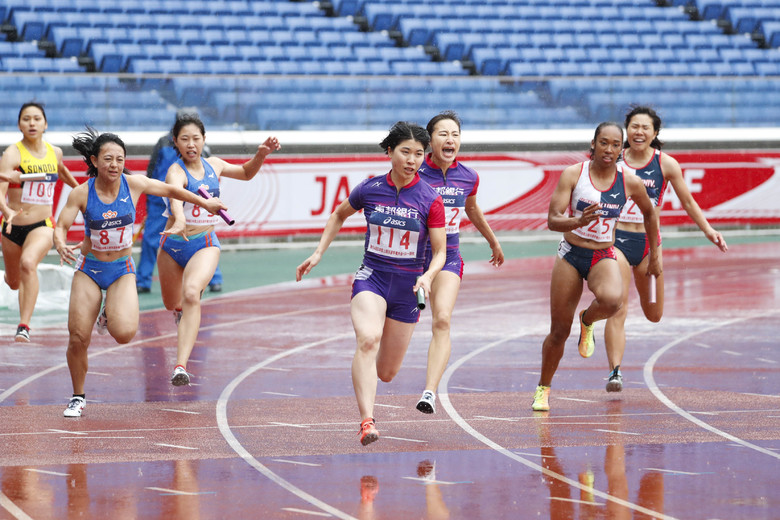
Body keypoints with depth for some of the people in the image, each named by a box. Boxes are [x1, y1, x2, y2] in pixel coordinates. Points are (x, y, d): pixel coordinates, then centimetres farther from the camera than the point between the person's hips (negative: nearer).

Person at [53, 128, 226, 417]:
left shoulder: (134, 184, -9)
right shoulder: (82, 193, -13)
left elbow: (169, 190, 7)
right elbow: (61, 227, -12)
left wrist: (204, 203, 18)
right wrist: (60, 246, -35)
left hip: (122, 270, 0)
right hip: (89, 269, 0)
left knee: (124, 333, -23)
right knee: (78, 338, -7)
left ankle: (110, 316, 16)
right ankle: (78, 397, 18)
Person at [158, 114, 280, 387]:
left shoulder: (213, 165, 3)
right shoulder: (176, 171, -15)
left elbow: (246, 173, 24)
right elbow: (175, 194, -39)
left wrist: (261, 155, 4)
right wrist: (179, 221, -61)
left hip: (205, 244, 1)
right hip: (173, 245, -1)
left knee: (192, 293, -27)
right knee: (172, 303, 18)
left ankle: (181, 366, -37)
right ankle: (181, 309, 61)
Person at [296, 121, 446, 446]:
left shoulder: (430, 200, -7)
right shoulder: (369, 190, -3)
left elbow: (440, 252, -5)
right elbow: (340, 215, 17)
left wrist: (428, 276, -25)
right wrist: (318, 254, 11)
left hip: (407, 286, 1)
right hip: (371, 277, -1)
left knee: (386, 373, 8)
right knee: (368, 340, -31)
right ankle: (366, 422, -38)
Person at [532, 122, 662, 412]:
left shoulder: (630, 183, -5)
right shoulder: (573, 175, -10)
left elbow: (649, 214, 14)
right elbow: (552, 220, -15)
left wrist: (655, 254, 18)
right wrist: (579, 222, -34)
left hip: (603, 257, 1)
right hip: (571, 255, 0)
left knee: (611, 300, -34)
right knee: (559, 332, 2)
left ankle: (588, 321, 2)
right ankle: (543, 389, 26)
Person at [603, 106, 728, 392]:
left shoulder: (666, 164, -1)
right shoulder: (614, 162, -2)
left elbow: (688, 202, 9)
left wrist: (708, 230, 0)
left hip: (648, 242, 1)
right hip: (616, 240, -1)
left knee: (654, 314, 11)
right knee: (617, 311, -13)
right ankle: (615, 371, -12)